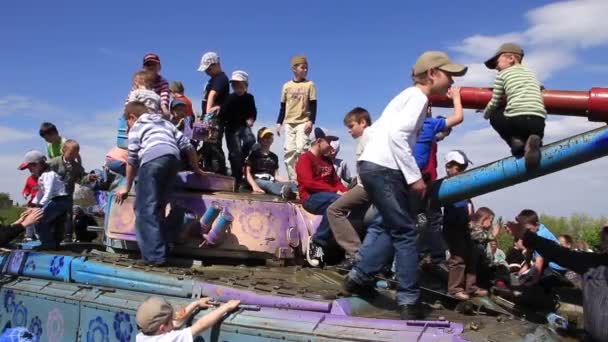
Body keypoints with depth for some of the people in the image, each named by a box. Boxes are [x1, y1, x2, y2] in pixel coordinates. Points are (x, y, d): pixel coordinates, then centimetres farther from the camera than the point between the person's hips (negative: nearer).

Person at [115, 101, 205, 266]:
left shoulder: (136, 127, 21)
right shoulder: (165, 123, 36)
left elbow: (133, 160, 18)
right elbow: (187, 146, 27)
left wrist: (127, 188, 28)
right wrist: (196, 169, 40)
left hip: (152, 160, -6)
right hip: (173, 159, 6)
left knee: (146, 209, -3)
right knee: (156, 208, 15)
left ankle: (155, 255, -11)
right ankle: (158, 252, 14)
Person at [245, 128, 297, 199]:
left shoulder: (274, 157, 23)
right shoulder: (254, 154, 9)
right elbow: (247, 172, -2)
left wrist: (289, 182, 1)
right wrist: (254, 186, -20)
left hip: (271, 183, 5)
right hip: (258, 181, -5)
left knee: (293, 184, -24)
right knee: (267, 184, -41)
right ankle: (284, 191, -75)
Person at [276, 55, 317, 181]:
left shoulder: (310, 84, 2)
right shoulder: (287, 85, 9)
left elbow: (313, 105, -1)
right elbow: (283, 106, 13)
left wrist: (311, 121, -12)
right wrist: (279, 123, 8)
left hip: (303, 122, -3)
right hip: (289, 123, 3)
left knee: (301, 149, -14)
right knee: (289, 151, -1)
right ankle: (293, 179, 2)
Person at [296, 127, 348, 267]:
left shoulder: (327, 160, 23)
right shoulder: (305, 158, -1)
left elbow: (336, 181, 19)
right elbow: (309, 183, -14)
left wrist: (346, 191, -4)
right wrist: (335, 191, -17)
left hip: (330, 197, 7)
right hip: (311, 198, -7)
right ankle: (317, 242, -25)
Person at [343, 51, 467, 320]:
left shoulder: (408, 95, 21)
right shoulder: (418, 97, -7)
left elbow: (377, 129, 22)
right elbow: (398, 135, -21)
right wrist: (414, 176, -19)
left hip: (372, 165, 10)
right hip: (384, 168, -10)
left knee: (391, 226, 20)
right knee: (405, 232, -4)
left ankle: (359, 278, 24)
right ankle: (409, 301, 2)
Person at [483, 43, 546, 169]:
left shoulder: (503, 74, 13)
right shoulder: (531, 74, 28)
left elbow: (494, 103, 12)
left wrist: (485, 114, 32)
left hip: (516, 119, -3)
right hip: (538, 122, 3)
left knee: (495, 115, 28)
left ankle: (514, 140, 5)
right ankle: (532, 141, -1)